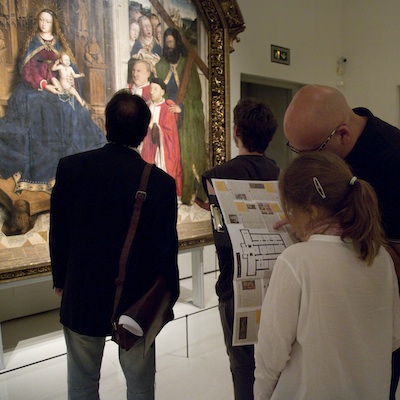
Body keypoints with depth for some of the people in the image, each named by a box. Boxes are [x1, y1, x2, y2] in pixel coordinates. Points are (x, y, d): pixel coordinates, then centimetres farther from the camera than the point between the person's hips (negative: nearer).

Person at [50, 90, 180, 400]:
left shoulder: (70, 167, -11)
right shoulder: (160, 182, -18)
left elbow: (58, 232, -2)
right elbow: (166, 247, -12)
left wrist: (60, 279, 13)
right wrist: (170, 295, 4)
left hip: (81, 296, 2)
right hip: (137, 301, -1)